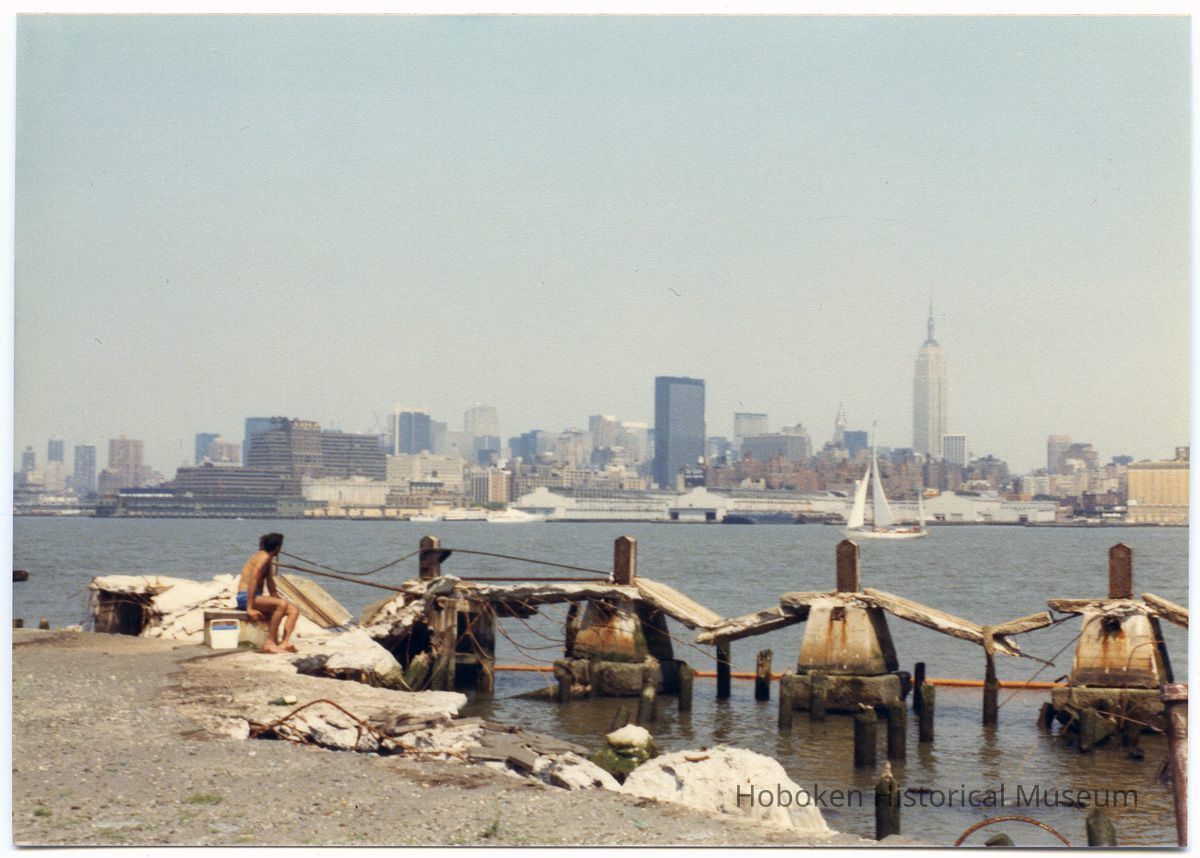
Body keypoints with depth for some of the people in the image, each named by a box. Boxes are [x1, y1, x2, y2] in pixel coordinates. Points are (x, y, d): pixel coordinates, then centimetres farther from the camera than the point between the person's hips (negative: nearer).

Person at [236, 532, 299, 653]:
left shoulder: (269, 559, 16)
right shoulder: (263, 557, -14)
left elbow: (270, 583, 24)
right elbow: (253, 582, -22)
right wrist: (250, 609, -25)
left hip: (257, 597, 10)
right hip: (245, 597, -10)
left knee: (294, 610, -5)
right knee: (282, 604, -32)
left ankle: (285, 643, -22)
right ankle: (269, 643, -28)